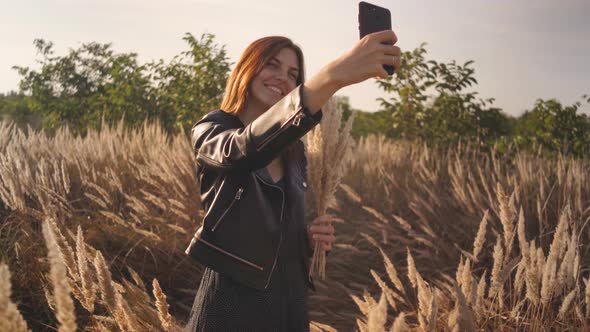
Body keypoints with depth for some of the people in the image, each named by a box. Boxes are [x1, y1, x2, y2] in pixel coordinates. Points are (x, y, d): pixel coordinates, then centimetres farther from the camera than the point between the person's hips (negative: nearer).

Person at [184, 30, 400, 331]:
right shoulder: (209, 131, -9)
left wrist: (311, 238, -7)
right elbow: (245, 150, -34)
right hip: (231, 305, -5)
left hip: (291, 302, 5)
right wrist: (333, 75, -45)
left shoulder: (294, 151, 7)